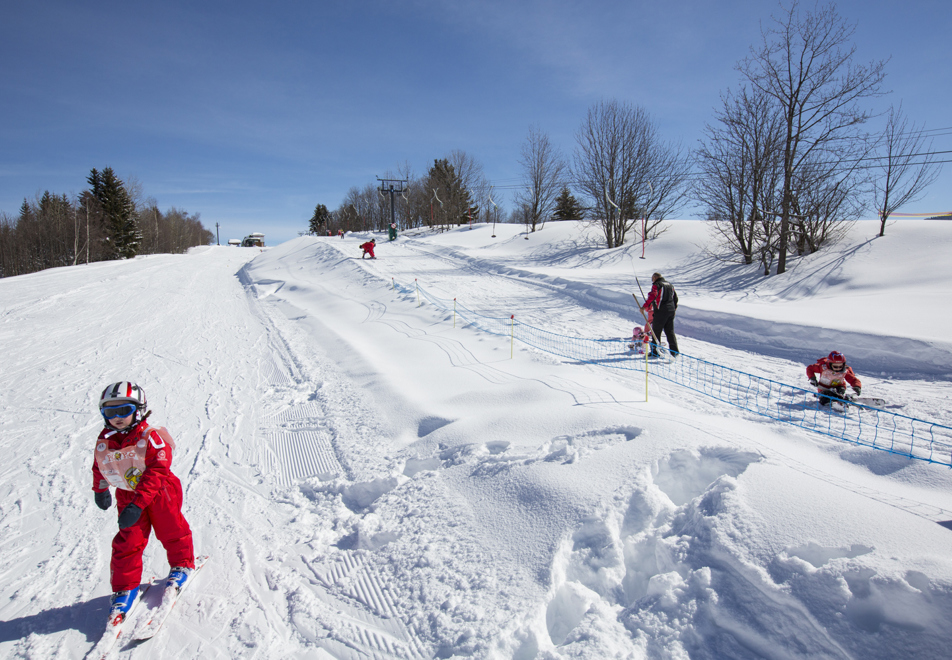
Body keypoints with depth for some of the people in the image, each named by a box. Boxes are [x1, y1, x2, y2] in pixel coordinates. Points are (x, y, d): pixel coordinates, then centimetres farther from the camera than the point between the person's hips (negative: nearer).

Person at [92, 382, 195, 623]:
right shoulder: (104, 441, -5)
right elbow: (99, 467, 15)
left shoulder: (150, 437, -24)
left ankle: (182, 565, 35)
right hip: (128, 496, 4)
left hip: (160, 492, -4)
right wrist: (100, 490, 26)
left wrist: (137, 505, -33)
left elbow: (156, 472, -29)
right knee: (127, 541, 2)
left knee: (171, 531, 11)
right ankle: (125, 586, 18)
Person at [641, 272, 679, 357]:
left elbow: (652, 296, -21)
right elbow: (675, 297, 22)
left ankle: (655, 352, -1)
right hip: (671, 311, 8)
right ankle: (675, 352, 12)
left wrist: (645, 306, -23)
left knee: (656, 331, -1)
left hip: (661, 312, -8)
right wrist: (674, 308, 31)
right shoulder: (670, 285, 18)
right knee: (670, 331, 13)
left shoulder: (657, 285, -6)